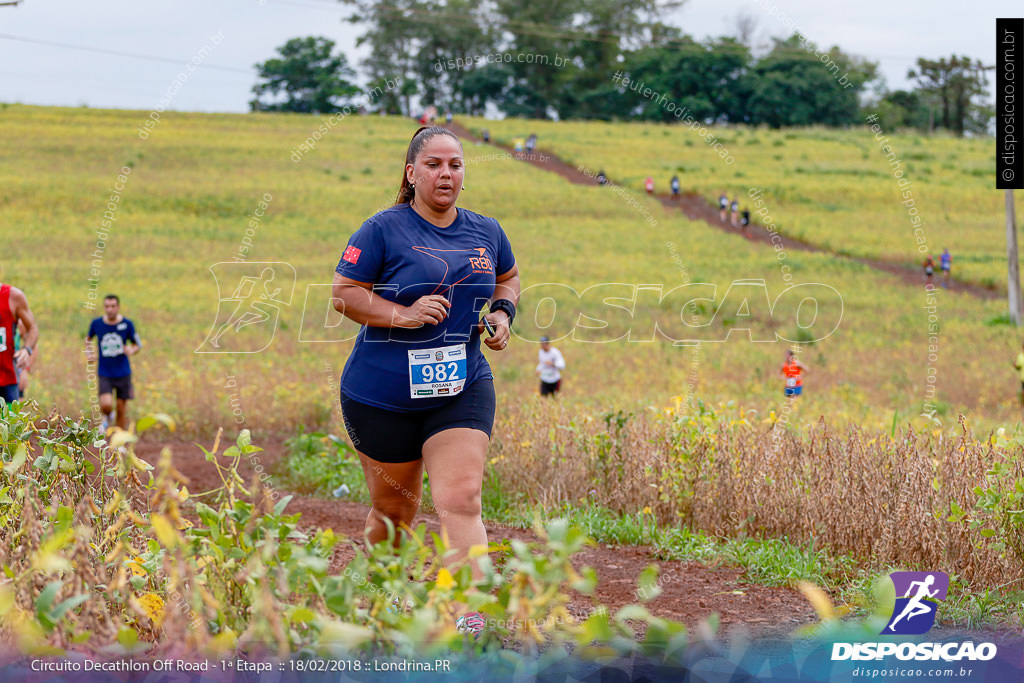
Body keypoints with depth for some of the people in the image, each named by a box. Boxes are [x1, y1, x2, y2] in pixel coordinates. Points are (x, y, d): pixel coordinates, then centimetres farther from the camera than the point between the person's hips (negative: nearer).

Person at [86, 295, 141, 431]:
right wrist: (88, 352, 1)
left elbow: (138, 345, 5)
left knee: (121, 409, 3)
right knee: (106, 405, -18)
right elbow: (88, 338, 18)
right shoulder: (96, 323, -4)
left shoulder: (127, 324, -6)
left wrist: (132, 350, -18)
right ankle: (106, 418, 19)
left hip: (123, 373, 0)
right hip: (105, 374, 0)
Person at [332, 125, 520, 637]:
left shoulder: (486, 232, 8)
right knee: (393, 510, 9)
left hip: (461, 389, 2)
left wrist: (502, 313, 5)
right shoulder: (384, 229, -7)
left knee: (460, 500, -15)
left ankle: (469, 623, -21)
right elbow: (343, 293, -8)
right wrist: (404, 315, -20)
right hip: (382, 395, -2)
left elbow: (509, 278, 26)